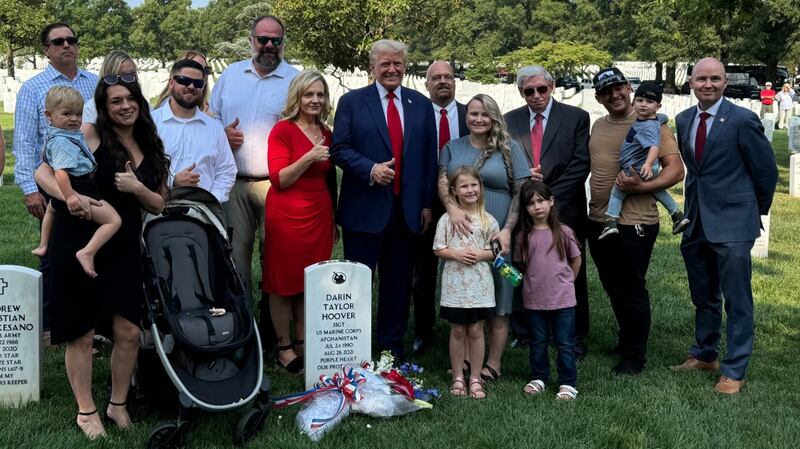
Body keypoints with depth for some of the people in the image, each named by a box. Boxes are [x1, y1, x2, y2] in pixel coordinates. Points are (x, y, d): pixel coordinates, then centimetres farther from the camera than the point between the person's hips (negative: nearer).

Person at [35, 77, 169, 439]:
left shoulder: (150, 148, 8)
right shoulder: (90, 136, -8)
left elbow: (158, 206, 9)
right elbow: (44, 173, -13)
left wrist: (137, 187, -12)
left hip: (123, 251, 5)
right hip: (78, 248, -5)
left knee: (129, 333, 3)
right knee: (81, 335, 4)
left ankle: (118, 404, 23)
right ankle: (86, 411, 20)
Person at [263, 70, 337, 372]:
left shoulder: (326, 134, 11)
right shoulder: (283, 130, -7)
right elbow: (279, 180, -12)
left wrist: (334, 219, 20)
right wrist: (308, 158, -24)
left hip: (319, 215, 6)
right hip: (287, 215, -5)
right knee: (284, 281, 2)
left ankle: (302, 343, 18)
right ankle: (284, 348, 11)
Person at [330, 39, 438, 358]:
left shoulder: (421, 104, 9)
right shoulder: (352, 101, 1)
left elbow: (429, 157, 10)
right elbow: (340, 149, -4)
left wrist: (427, 203, 6)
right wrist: (371, 169, -19)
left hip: (407, 209, 3)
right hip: (365, 209, -3)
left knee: (398, 283, 10)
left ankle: (392, 349, 22)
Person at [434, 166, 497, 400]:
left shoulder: (488, 220, 2)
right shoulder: (447, 219, -1)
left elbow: (497, 251, 5)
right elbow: (438, 249, 1)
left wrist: (481, 254, -13)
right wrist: (456, 253, -15)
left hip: (480, 284, 1)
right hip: (455, 283, 0)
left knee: (476, 331, 5)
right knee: (458, 331, 8)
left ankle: (475, 378, 15)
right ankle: (457, 378, 18)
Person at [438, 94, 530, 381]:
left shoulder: (509, 149, 3)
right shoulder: (452, 148, 11)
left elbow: (521, 193, -1)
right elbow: (442, 182, 0)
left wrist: (507, 230, -12)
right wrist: (452, 209, -21)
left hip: (497, 236, -2)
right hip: (460, 234, 3)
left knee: (497, 303, 2)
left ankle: (493, 364, 11)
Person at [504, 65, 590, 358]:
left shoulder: (576, 117, 1)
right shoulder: (510, 121, 10)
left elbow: (580, 164, -5)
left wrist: (549, 197, -12)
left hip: (564, 210, -2)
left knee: (570, 277, 4)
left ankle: (575, 339, 13)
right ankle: (523, 333, 17)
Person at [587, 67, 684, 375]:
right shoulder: (598, 126, 11)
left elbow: (676, 170, -14)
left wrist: (641, 187, -26)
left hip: (634, 223, -7)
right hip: (598, 222, 7)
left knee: (632, 290, 3)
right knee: (612, 288, 19)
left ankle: (635, 355, 18)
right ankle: (626, 341, 37)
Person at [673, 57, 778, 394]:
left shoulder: (742, 120, -13)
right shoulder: (683, 120, 6)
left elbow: (766, 170, -4)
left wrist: (757, 211, 5)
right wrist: (697, 204, 16)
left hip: (732, 222, -6)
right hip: (696, 223, 7)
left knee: (737, 300, -1)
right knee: (703, 297, 19)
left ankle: (734, 371, 8)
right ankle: (704, 355, 34)